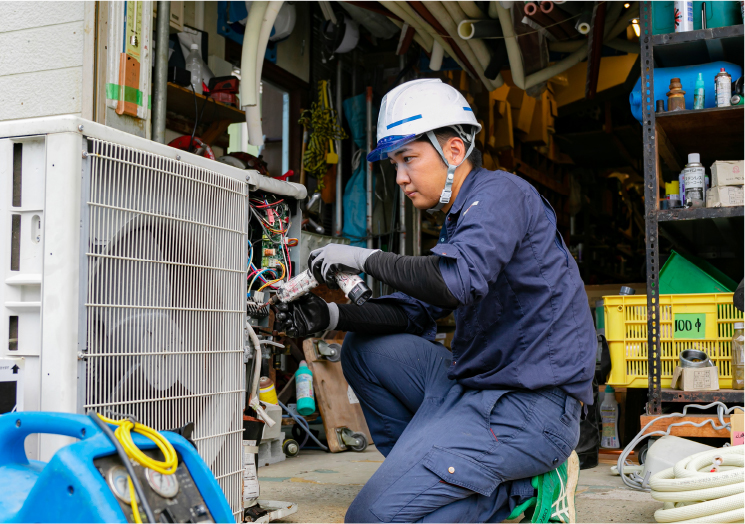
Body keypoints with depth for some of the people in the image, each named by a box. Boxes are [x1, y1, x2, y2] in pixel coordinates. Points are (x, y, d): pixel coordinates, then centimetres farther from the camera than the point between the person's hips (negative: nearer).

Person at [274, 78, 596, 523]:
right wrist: (331, 316, 2)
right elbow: (414, 311, 15)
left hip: (532, 402, -10)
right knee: (364, 350, 11)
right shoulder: (462, 218, 19)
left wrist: (365, 258, -16)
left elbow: (454, 281, -30)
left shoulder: (500, 193, -11)